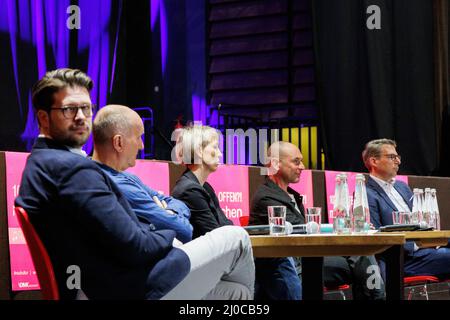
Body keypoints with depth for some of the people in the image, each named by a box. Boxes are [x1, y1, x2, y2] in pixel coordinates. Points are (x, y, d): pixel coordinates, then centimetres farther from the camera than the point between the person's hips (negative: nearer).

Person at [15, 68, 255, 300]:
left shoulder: (39, 165, 12)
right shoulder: (73, 168, -21)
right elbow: (133, 247, -23)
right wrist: (170, 236, -2)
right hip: (132, 290, -10)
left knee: (237, 292, 22)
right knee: (237, 239, 10)